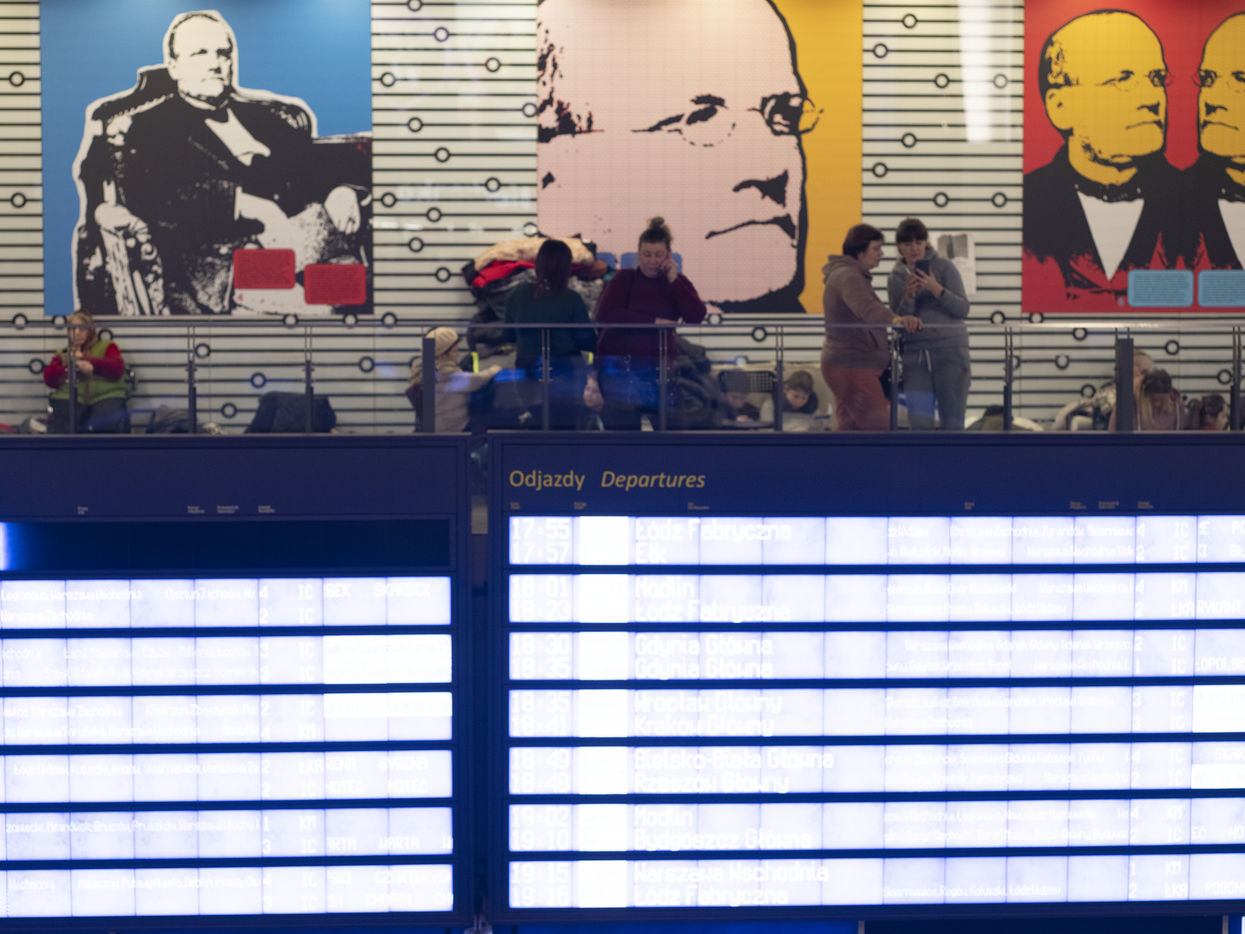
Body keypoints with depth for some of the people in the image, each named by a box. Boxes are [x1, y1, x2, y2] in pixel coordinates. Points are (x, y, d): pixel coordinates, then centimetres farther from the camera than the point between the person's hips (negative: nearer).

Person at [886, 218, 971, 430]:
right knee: (919, 420, -1)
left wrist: (936, 289, -19)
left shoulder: (944, 267, 0)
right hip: (915, 354, 3)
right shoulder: (895, 278, 9)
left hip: (950, 350, -3)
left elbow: (963, 309, -6)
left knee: (951, 420, -2)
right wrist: (908, 296, -11)